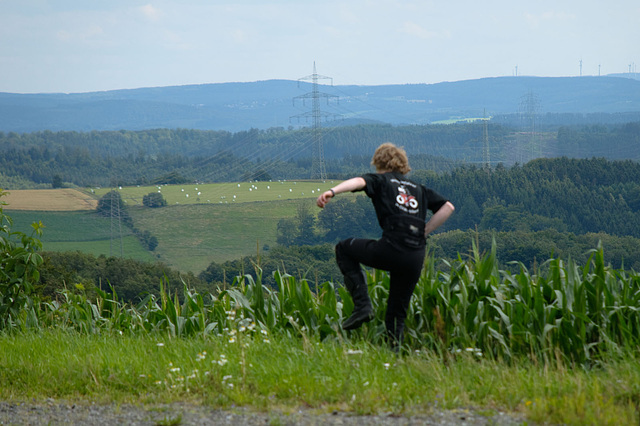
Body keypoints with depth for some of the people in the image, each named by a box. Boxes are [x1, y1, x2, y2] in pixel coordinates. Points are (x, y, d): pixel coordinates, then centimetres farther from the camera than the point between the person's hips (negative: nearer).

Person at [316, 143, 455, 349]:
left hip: (391, 249, -5)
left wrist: (332, 192, -25)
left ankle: (363, 305, 8)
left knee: (344, 249, 22)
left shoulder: (381, 180, 13)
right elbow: (448, 207, 20)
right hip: (416, 258, 5)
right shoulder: (418, 189, 26)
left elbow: (359, 182, -9)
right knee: (398, 312, 19)